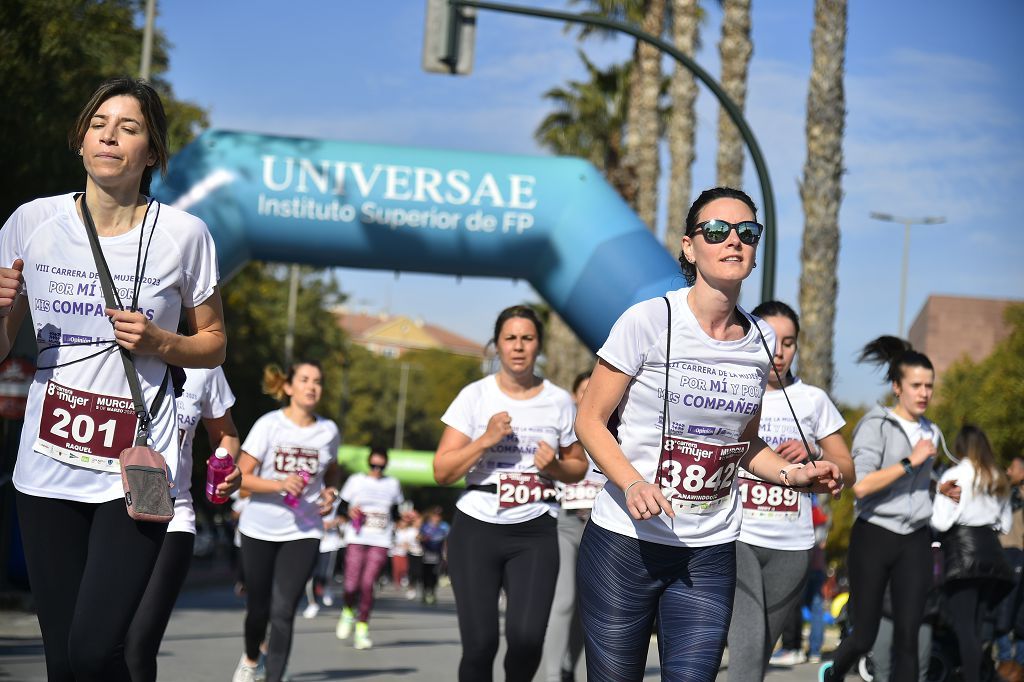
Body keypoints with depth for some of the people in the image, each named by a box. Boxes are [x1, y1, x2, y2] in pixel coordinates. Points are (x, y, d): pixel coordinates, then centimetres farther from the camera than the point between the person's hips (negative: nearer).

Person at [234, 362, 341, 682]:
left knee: (283, 611, -12)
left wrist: (330, 493, -1)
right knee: (258, 608, 12)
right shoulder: (269, 425, -8)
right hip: (260, 530, -1)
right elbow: (241, 477, -10)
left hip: (303, 533, 1)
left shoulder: (328, 430, 1)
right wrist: (280, 485, -25)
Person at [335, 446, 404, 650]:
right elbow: (341, 507, 10)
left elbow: (395, 514, 21)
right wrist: (349, 511, -11)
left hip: (380, 542, 1)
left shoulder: (392, 484, 13)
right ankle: (348, 612, 23)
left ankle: (362, 627, 1)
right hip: (356, 539, -1)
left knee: (367, 585, -11)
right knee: (352, 585, -10)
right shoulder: (356, 480, 7)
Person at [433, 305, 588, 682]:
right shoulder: (475, 396, 1)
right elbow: (442, 472, -1)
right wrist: (486, 439, -14)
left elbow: (578, 466, 18)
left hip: (535, 532, 1)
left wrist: (554, 467, -4)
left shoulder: (559, 401, 6)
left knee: (527, 637, -15)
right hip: (477, 528, -1)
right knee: (480, 642, -6)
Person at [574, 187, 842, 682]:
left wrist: (793, 474, 0)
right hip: (626, 542, -4)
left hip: (710, 553, 4)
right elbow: (590, 420, -5)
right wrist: (632, 483, -21)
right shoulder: (649, 321, -9)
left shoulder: (761, 340, 6)